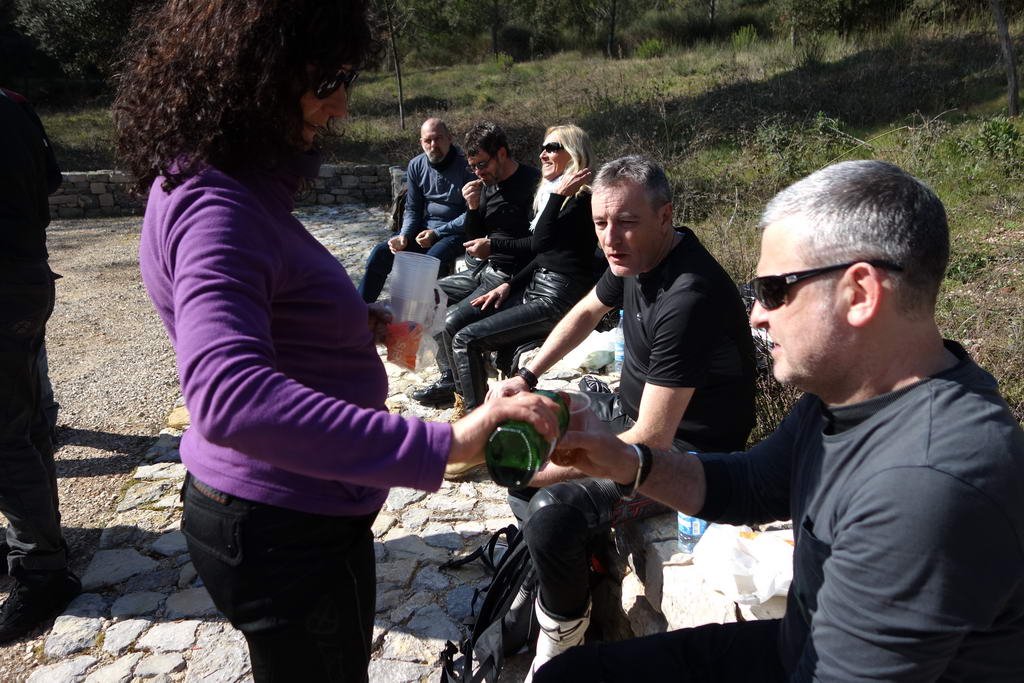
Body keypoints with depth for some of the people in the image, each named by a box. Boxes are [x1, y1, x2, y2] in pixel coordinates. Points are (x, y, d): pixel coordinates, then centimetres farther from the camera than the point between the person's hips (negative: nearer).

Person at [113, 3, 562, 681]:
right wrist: (441, 444, -47)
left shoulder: (226, 187, 5)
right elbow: (229, 396, -42)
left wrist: (349, 324, 5)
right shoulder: (215, 211, -27)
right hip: (286, 531, -10)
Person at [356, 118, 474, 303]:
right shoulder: (416, 166, 5)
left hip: (457, 231, -5)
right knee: (380, 253, -9)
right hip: (425, 228, 6)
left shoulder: (466, 165, -12)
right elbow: (412, 209, 11)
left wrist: (437, 233, -17)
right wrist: (404, 236, -9)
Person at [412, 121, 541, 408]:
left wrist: (494, 245, -18)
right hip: (482, 270, 10)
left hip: (510, 276, -10)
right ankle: (449, 378, 11)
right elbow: (473, 240, 15)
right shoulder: (486, 184, 12)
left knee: (453, 321, -23)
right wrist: (473, 208, -4)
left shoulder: (532, 183, -14)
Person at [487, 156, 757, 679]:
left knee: (552, 512, -28)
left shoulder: (688, 298, -32)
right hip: (630, 408, 10)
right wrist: (526, 377, 9)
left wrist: (543, 473, -24)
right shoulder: (637, 255, -4)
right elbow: (588, 310, 17)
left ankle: (565, 621, 5)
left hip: (682, 449, -9)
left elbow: (650, 441, -31)